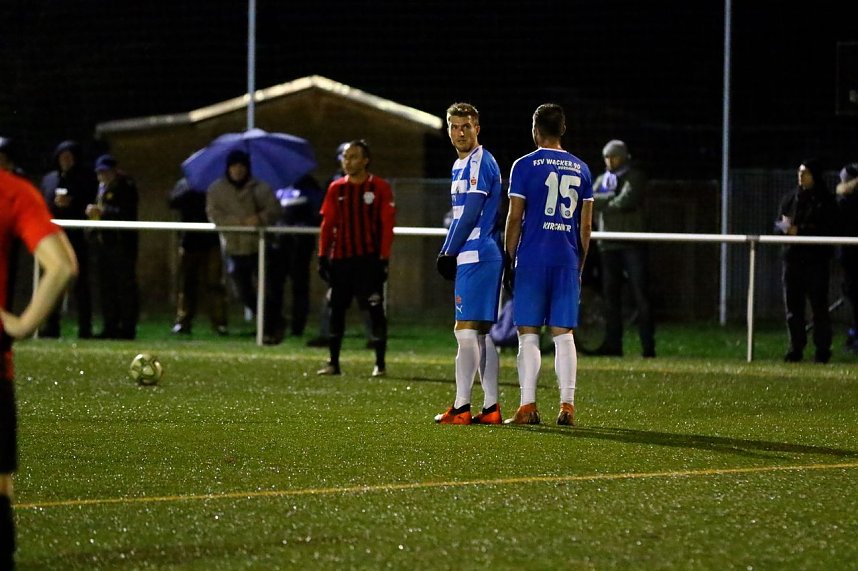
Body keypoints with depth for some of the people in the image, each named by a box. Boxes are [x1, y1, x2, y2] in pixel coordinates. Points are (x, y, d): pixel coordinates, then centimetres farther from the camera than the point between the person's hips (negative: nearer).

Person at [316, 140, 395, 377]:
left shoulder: (380, 188, -3)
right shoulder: (336, 188, 9)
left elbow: (387, 225, -5)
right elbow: (327, 224, 11)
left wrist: (384, 258, -11)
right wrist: (323, 256, 5)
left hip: (368, 259, -4)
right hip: (341, 259, 4)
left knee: (375, 310, -5)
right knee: (336, 309, 6)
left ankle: (380, 364, 1)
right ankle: (333, 363, 13)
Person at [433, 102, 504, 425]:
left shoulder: (479, 163, -11)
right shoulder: (461, 165, 20)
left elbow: (470, 216, -15)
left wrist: (447, 253, -10)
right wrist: (449, 253, 15)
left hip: (475, 256, -10)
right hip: (486, 256, 10)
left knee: (466, 330, -10)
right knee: (482, 332, 10)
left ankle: (461, 408, -9)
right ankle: (490, 407, 11)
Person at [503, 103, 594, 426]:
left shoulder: (525, 166, -3)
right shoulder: (581, 169, 10)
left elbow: (514, 219, -4)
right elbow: (586, 225, 10)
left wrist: (509, 261, 4)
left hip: (532, 259, -3)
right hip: (567, 261, 3)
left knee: (528, 334, -1)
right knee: (564, 334, 5)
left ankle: (528, 407, -5)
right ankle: (567, 407, 0)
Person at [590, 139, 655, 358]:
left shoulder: (635, 177, 2)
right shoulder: (602, 179, 18)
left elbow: (625, 201, -13)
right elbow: (589, 198, 3)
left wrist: (601, 203, -3)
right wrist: (611, 198, -11)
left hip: (632, 243, -5)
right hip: (609, 244, 5)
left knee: (640, 294, -8)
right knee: (611, 295, 5)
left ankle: (648, 346, -9)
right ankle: (612, 344, 9)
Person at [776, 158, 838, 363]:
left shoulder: (826, 200, -1)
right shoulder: (791, 197, 13)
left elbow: (829, 230, -9)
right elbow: (778, 223, 17)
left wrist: (800, 231, -17)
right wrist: (784, 226, -7)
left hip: (816, 258, -4)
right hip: (792, 256, 4)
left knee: (818, 304, -5)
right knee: (792, 305, 4)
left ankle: (822, 350, 0)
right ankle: (796, 348, 10)